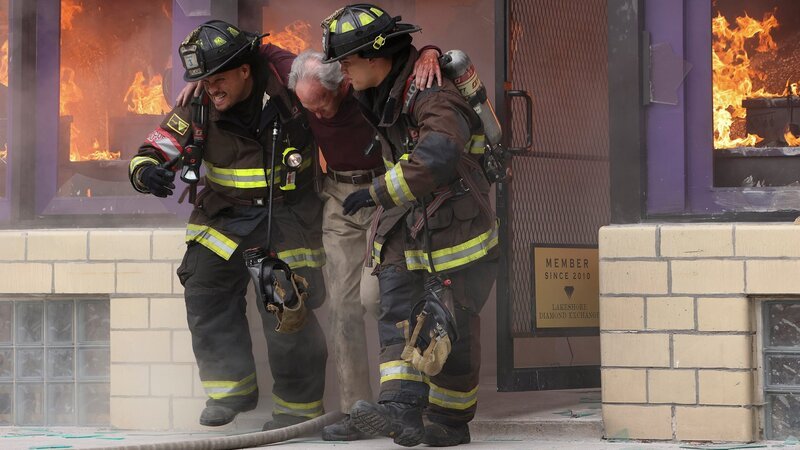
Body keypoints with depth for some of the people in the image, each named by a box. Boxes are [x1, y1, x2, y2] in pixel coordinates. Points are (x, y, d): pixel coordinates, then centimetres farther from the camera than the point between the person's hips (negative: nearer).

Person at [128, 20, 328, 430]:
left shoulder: (289, 83, -17)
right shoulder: (197, 106, -11)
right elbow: (154, 150, -9)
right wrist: (147, 172, -31)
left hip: (288, 213, -3)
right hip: (225, 212, 3)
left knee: (287, 307, -7)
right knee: (205, 291, -5)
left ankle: (299, 406, 10)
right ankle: (231, 386, 12)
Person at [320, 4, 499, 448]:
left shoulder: (431, 93, -20)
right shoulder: (381, 95, 10)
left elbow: (437, 156, -36)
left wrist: (377, 192, -29)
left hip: (454, 224, -8)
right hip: (405, 225, 8)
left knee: (450, 325, 0)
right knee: (397, 314, -7)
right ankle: (402, 411, -19)